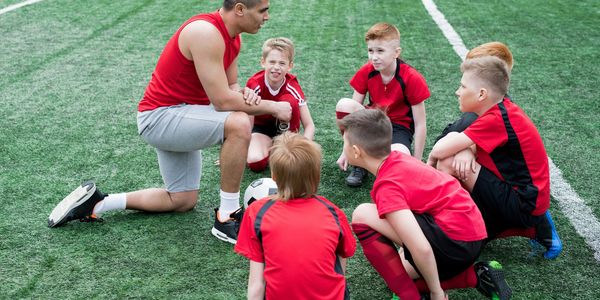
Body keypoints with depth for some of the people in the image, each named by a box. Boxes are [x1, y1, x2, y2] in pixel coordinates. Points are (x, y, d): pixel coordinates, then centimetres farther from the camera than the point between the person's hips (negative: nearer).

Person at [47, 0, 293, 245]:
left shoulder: (232, 36, 5)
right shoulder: (206, 32, -24)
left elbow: (230, 86, 10)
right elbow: (222, 101, -27)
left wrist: (244, 94, -13)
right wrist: (272, 107, -16)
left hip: (179, 115, 10)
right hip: (159, 116, -10)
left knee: (183, 201, 16)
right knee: (239, 124, -30)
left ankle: (96, 202, 22)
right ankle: (226, 218, -17)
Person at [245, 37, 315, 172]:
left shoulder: (292, 86, -22)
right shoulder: (254, 84, -25)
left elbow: (309, 125, -23)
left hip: (283, 125, 1)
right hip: (260, 126, -1)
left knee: (289, 101, -31)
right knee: (256, 162, -30)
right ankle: (271, 145, 3)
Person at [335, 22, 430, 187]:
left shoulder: (412, 79, -19)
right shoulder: (366, 72, -9)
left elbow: (420, 124, -13)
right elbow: (354, 109, -5)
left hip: (399, 126, -4)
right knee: (344, 104, -28)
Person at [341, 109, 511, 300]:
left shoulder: (387, 185, -19)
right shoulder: (397, 159, 8)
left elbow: (422, 249, -26)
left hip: (454, 241, -10)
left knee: (362, 216, -13)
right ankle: (477, 276, 13)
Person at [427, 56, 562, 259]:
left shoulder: (496, 120, -21)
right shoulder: (502, 109, 5)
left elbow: (440, 151, -24)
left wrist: (430, 162, -2)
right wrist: (467, 151, -14)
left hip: (524, 204, -9)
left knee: (448, 162, -18)